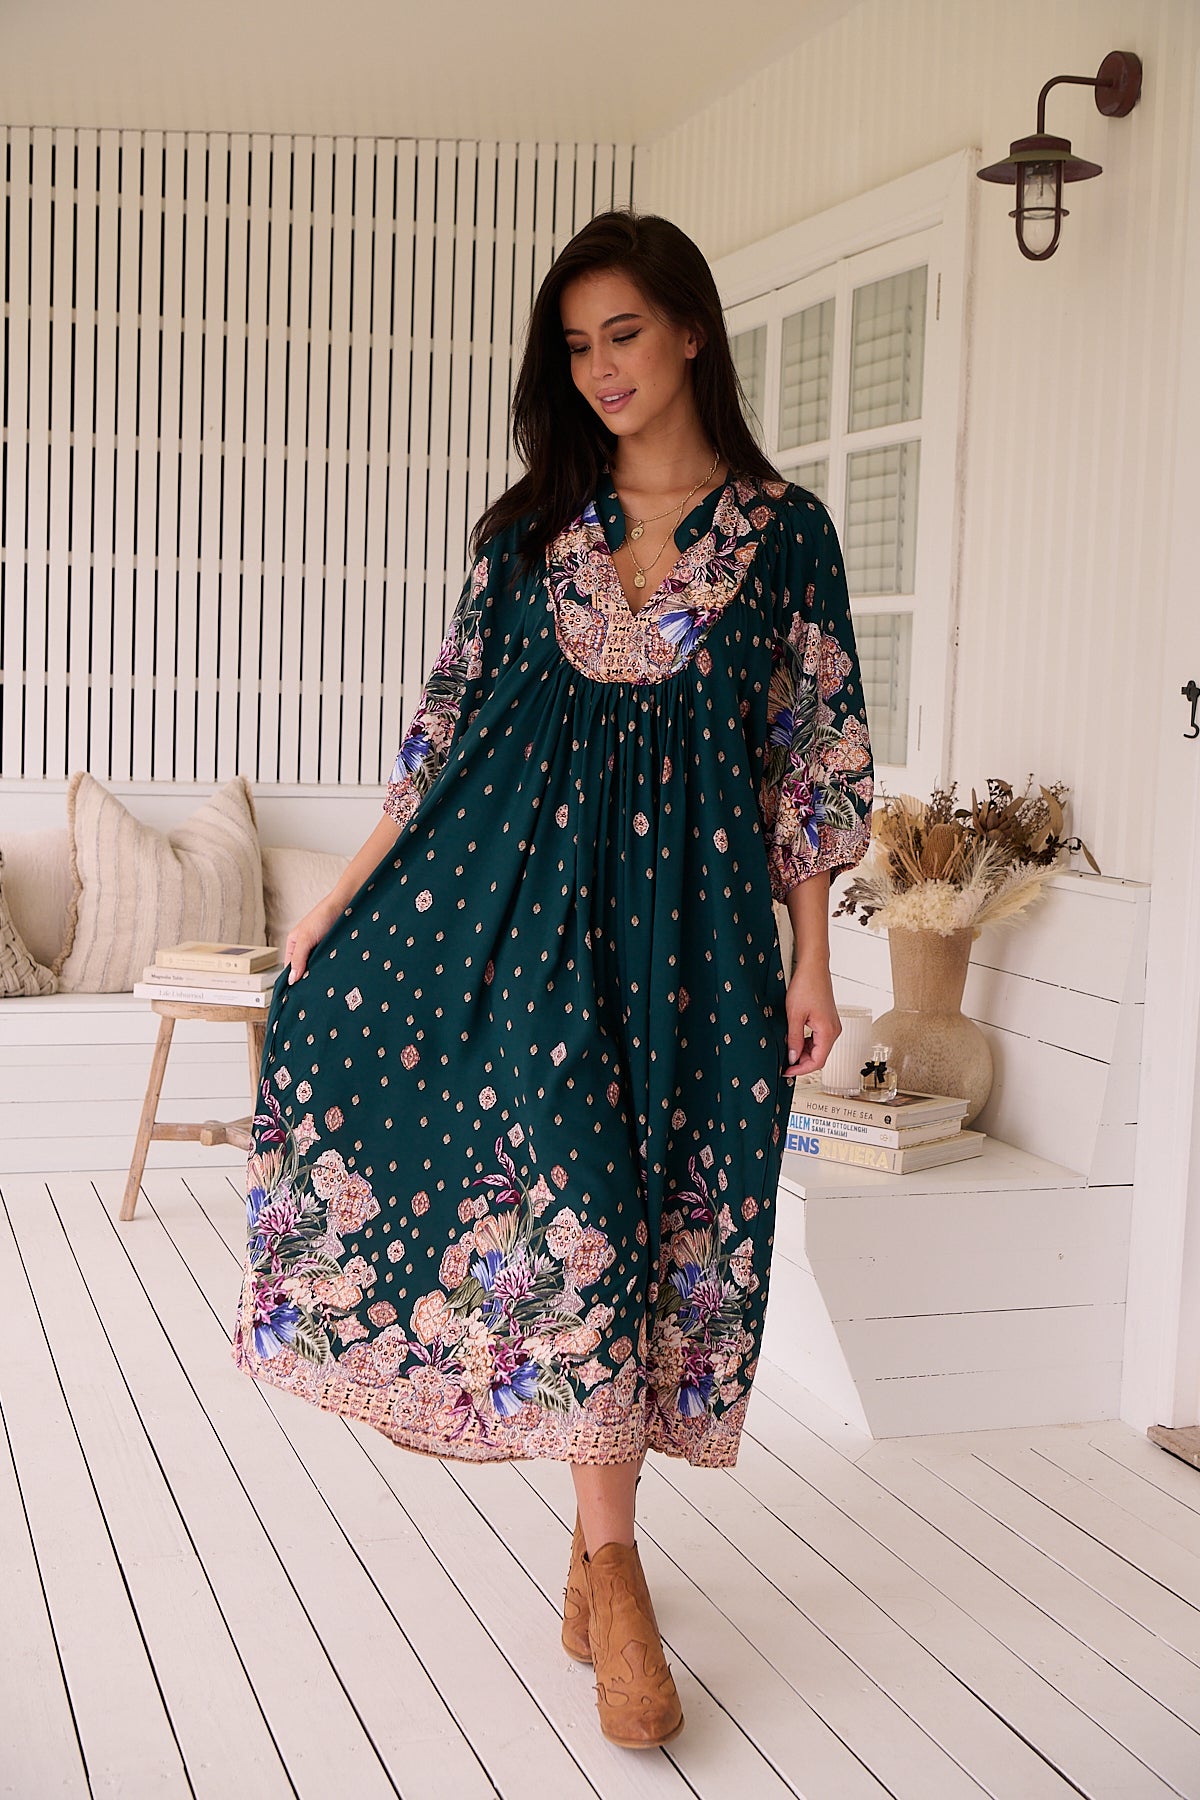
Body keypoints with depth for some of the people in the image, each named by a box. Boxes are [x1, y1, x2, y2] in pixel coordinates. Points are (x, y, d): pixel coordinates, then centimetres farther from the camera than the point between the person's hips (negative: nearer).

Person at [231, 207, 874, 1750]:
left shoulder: (783, 529, 5)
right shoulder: (528, 524, 10)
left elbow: (812, 756, 4)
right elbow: (447, 728, 10)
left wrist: (811, 961, 0)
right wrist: (340, 893, 5)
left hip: (687, 902, -1)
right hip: (526, 884, 1)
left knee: (660, 1201, -1)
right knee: (569, 1187, -9)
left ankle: (599, 1546, 14)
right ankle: (612, 1566, 6)